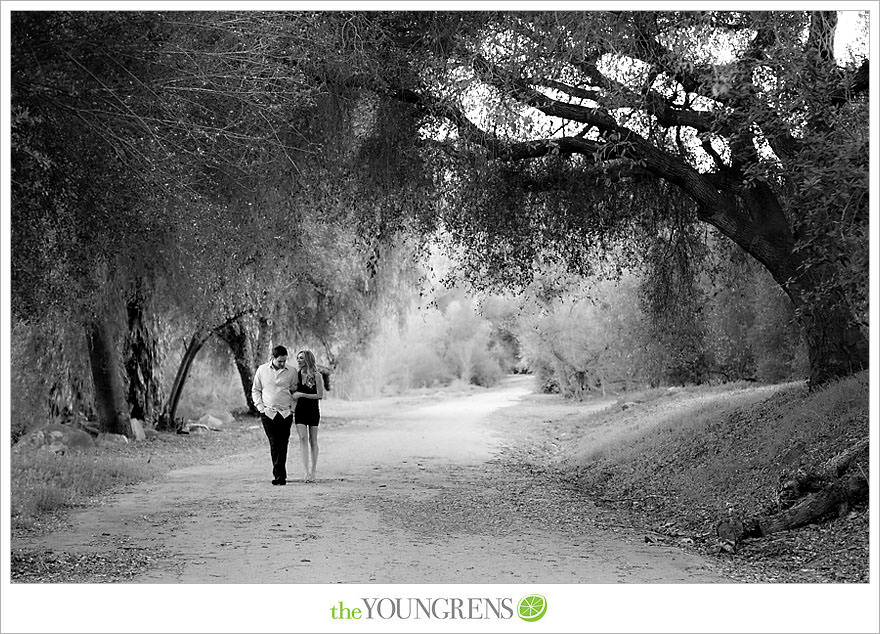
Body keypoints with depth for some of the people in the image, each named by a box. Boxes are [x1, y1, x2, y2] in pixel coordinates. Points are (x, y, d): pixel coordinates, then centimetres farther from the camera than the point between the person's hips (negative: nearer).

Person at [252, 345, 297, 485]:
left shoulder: (291, 372, 5)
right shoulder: (262, 370, 5)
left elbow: (295, 391, 16)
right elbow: (255, 390, 13)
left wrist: (292, 408, 4)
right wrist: (260, 406, 2)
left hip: (285, 414, 0)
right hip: (268, 413, 0)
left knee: (283, 445, -5)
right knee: (274, 444, -3)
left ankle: (279, 475, -3)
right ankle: (280, 475, 4)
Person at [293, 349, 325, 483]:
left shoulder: (317, 376, -8)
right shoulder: (297, 375, 4)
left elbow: (320, 395, -12)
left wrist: (302, 394, -16)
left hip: (313, 410, -2)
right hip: (300, 410, 2)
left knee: (313, 440, 4)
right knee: (302, 438, -10)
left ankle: (313, 471, 12)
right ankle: (306, 472, -16)